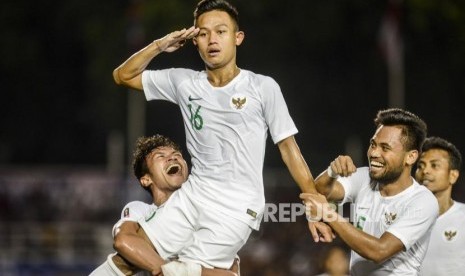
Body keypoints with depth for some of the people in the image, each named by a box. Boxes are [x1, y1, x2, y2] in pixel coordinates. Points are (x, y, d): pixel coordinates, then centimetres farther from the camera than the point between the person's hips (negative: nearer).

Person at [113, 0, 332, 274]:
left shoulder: (263, 87, -4)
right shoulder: (184, 82, 6)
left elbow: (288, 148, -1)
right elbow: (123, 76, 14)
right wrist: (160, 46, -1)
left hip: (237, 207, -5)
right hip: (191, 196, 5)